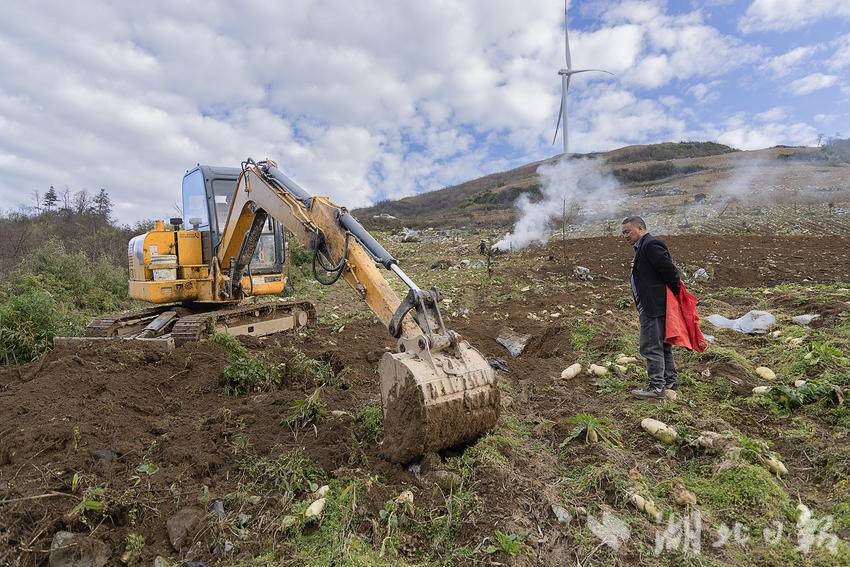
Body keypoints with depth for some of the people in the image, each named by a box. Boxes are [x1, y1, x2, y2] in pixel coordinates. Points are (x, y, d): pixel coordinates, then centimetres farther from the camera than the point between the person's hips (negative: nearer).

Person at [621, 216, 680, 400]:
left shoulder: (650, 244, -15)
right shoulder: (644, 246, 17)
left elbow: (670, 270, -19)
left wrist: (675, 294, -9)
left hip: (653, 307, -11)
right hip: (651, 307, 11)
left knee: (651, 347, -5)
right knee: (662, 345, 18)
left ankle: (656, 387, 4)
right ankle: (670, 380, 30)